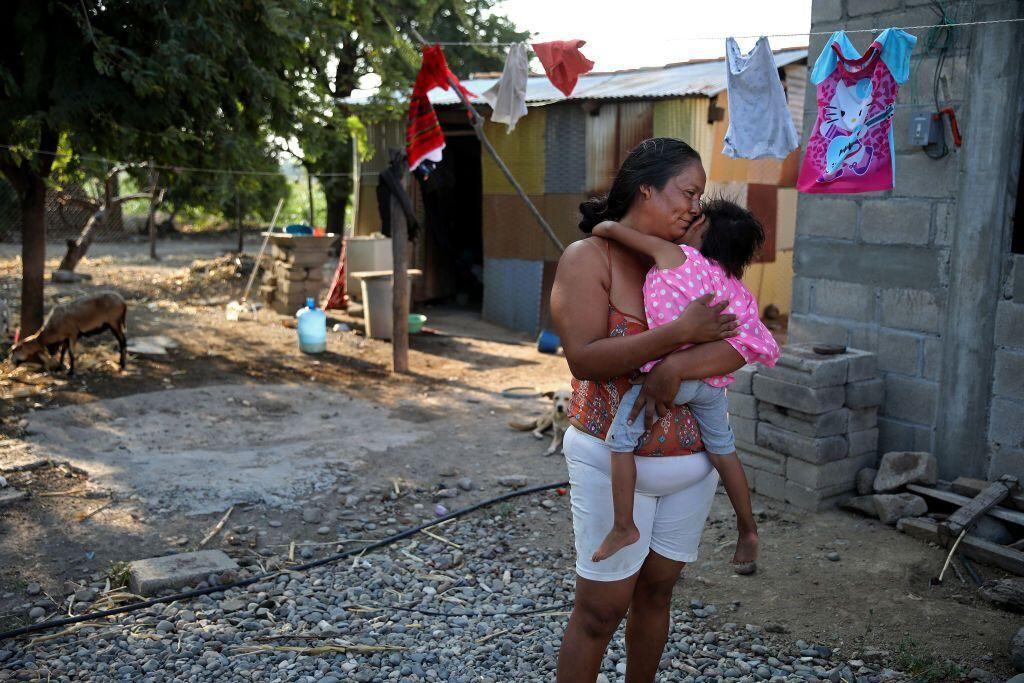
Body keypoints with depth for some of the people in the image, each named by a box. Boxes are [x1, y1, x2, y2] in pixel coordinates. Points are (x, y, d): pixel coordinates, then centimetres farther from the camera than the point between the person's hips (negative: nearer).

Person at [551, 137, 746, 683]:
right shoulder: (589, 258, -10)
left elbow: (738, 345, -7)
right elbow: (585, 357, -22)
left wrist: (677, 366, -25)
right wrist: (680, 332, -25)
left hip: (693, 460, 5)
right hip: (614, 460, -5)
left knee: (656, 591, 17)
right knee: (600, 608, 3)